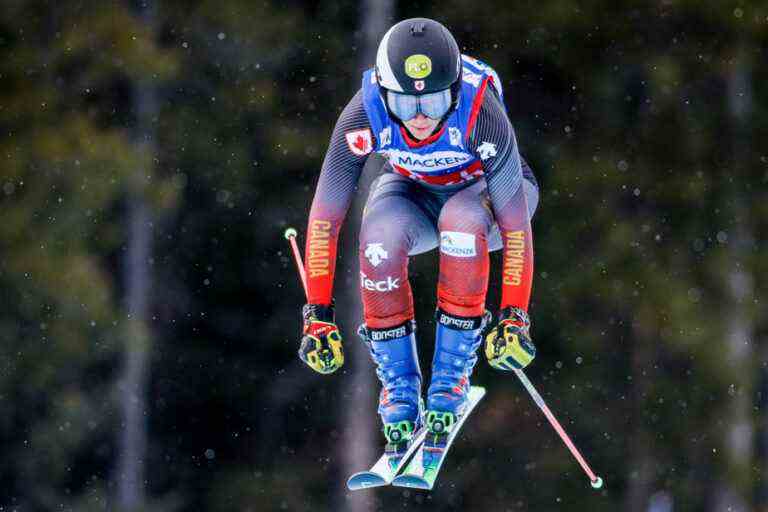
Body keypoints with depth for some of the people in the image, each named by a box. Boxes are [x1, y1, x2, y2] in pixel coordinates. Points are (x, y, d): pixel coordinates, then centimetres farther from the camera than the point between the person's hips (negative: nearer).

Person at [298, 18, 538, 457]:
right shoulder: (365, 114, -31)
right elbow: (325, 218, -23)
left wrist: (515, 319, -33)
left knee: (461, 222, -38)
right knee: (380, 240, -32)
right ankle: (399, 388, -13)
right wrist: (318, 316, -24)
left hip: (484, 188, -2)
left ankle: (451, 377, -20)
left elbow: (516, 224, -32)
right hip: (414, 191, 2)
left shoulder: (480, 112, -37)